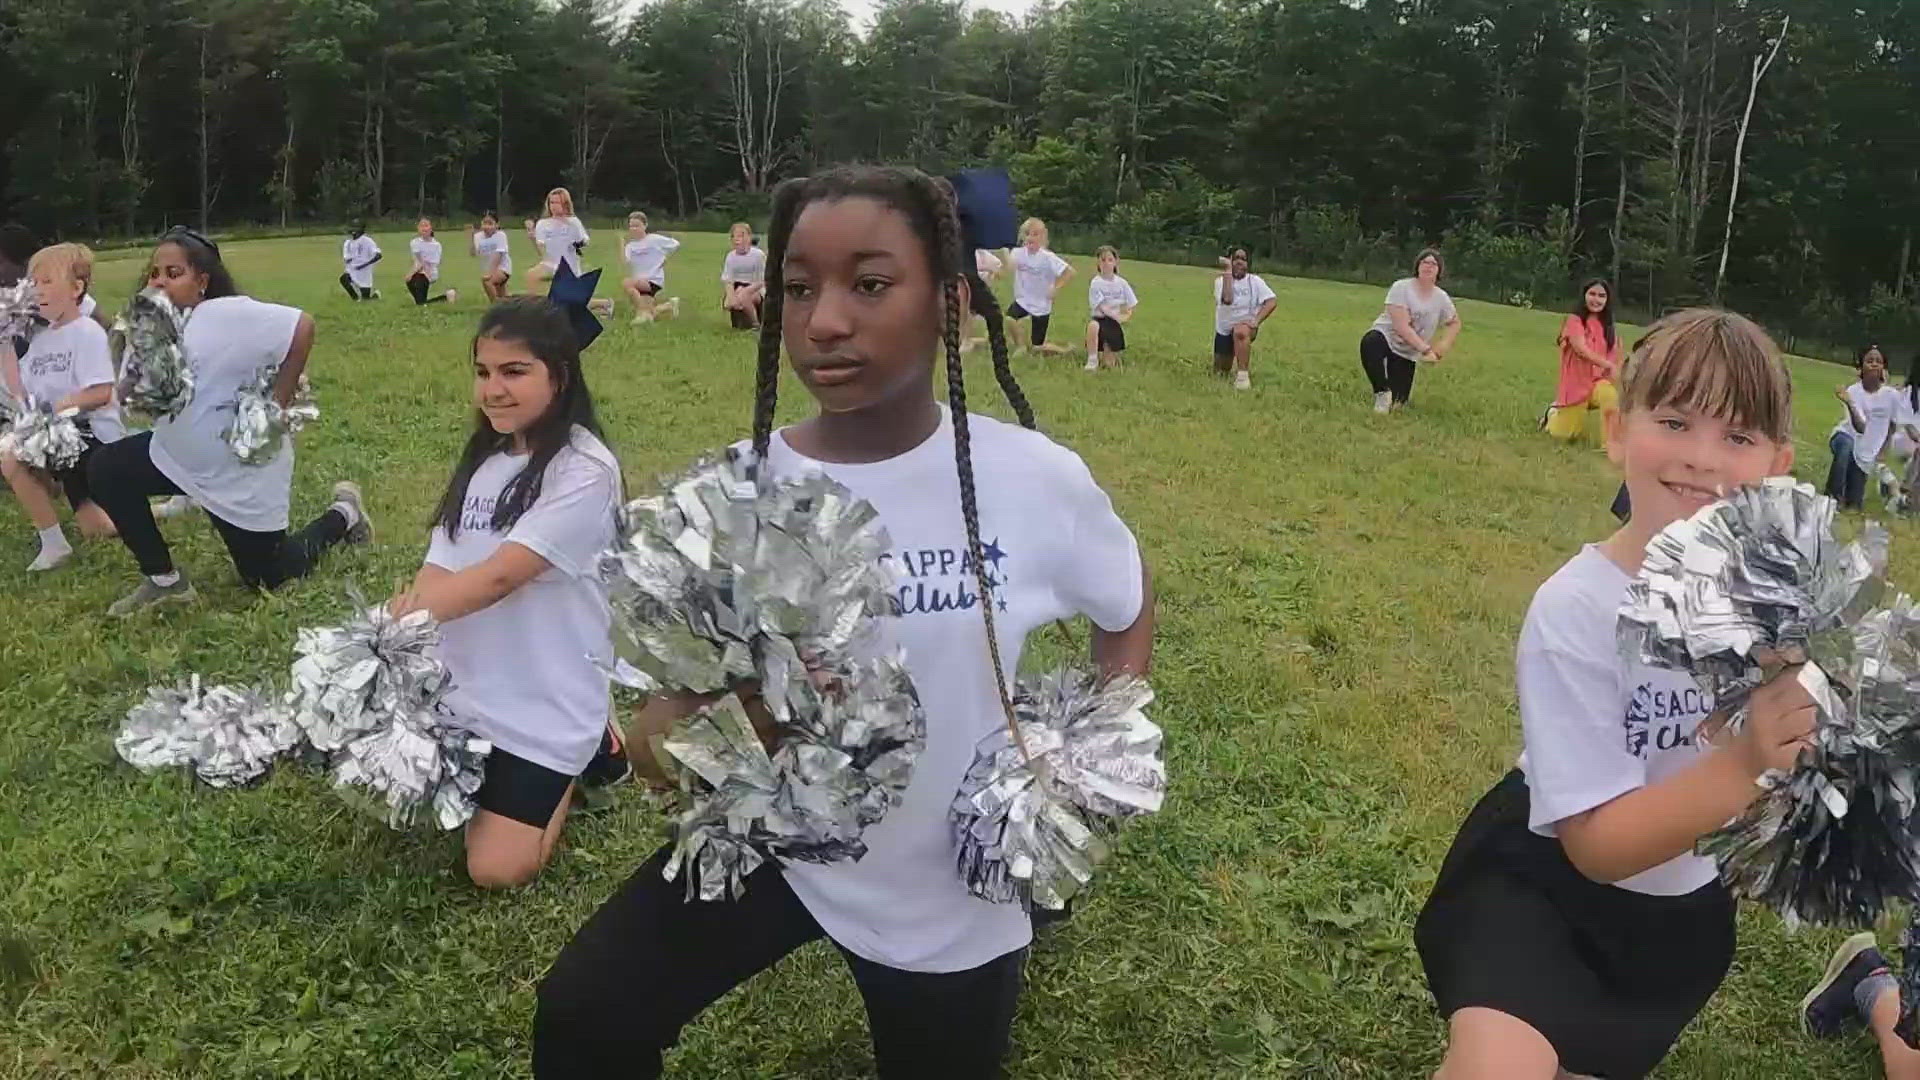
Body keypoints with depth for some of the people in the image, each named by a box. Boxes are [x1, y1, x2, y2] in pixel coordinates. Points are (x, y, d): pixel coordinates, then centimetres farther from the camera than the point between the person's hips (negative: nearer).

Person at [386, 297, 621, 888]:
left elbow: (498, 577, -25)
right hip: (461, 684, 7)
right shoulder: (482, 459, 6)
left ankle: (576, 764, 18)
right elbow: (438, 572, 0)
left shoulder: (583, 471, -19)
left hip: (544, 702, -7)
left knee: (496, 868, -7)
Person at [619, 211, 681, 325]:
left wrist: (665, 259, 1)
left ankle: (643, 312, -21)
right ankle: (669, 305, 24)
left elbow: (676, 245, 4)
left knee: (626, 283, -30)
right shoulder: (630, 246, 7)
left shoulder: (655, 239, -4)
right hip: (638, 282, 6)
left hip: (654, 280, -6)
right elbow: (624, 261, -11)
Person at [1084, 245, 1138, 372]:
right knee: (1093, 325, -43)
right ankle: (1092, 361, -26)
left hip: (1115, 323, 3)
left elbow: (1131, 306, 9)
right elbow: (1101, 307, -14)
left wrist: (1126, 315, -8)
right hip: (1100, 318, -3)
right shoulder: (1095, 283, -9)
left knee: (1110, 365, 0)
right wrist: (1117, 317, -20)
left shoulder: (1121, 283, 2)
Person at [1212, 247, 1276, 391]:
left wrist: (1256, 320, -27)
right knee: (1220, 373, 12)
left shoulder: (1254, 281, -6)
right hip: (1223, 330, 3)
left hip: (1246, 326, -3)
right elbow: (1227, 299, -26)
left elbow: (1272, 301, -16)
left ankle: (1242, 374, -35)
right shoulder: (1220, 281, -5)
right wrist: (1227, 272, -23)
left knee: (1239, 331, -43)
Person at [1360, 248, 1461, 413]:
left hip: (1406, 354, 4)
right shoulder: (1401, 287, -16)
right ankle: (1382, 392, -24)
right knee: (1370, 344, -42)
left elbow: (1455, 323, 16)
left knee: (1397, 403, -4)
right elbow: (1401, 327, -24)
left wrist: (1442, 347, -2)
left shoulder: (1442, 298, -3)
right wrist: (1425, 349, -26)